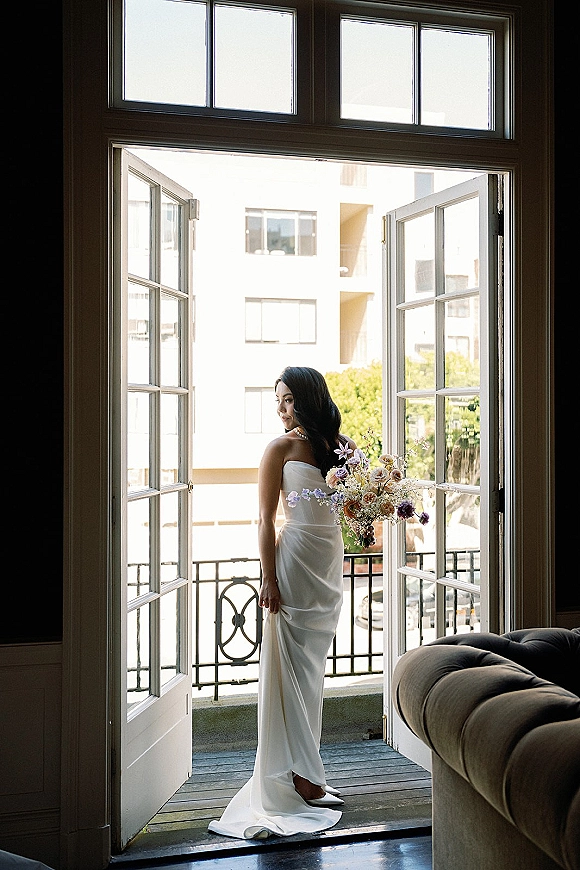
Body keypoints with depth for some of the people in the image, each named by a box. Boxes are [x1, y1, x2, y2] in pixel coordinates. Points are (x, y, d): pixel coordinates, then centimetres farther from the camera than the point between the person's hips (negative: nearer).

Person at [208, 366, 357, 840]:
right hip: (294, 556, -5)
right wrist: (269, 579, -13)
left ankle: (305, 768, 21)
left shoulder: (342, 444, 10)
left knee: (314, 663, 11)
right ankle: (299, 772, 4)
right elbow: (266, 519, -6)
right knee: (292, 663, -3)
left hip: (330, 558, 5)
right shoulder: (281, 448, -3)